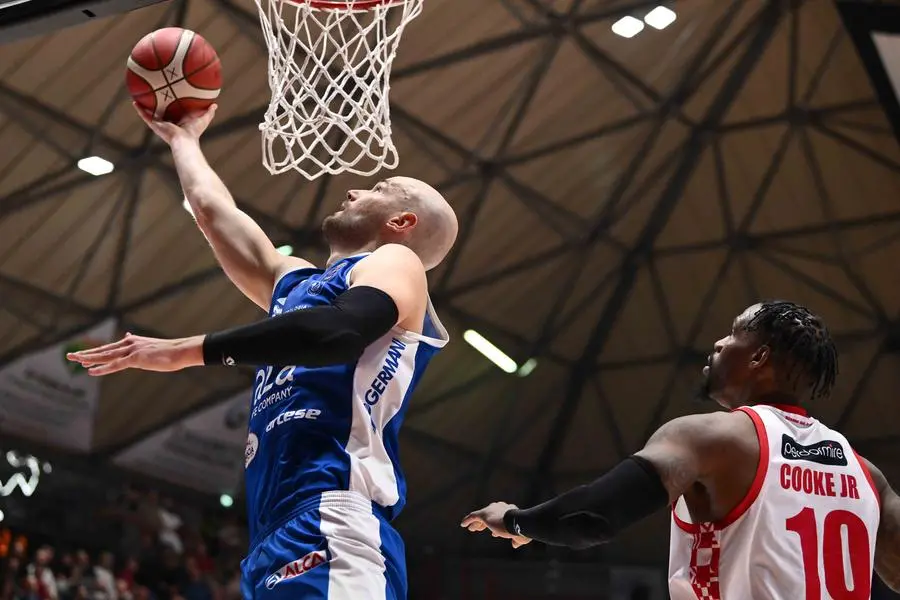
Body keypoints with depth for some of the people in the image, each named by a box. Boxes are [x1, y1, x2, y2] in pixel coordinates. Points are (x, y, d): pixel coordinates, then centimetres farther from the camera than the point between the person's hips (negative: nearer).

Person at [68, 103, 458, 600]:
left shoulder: (395, 262, 5)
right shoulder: (296, 282, 30)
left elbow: (339, 331, -17)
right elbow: (213, 209, 41)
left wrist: (186, 350, -14)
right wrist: (182, 138, 54)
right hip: (275, 543, 9)